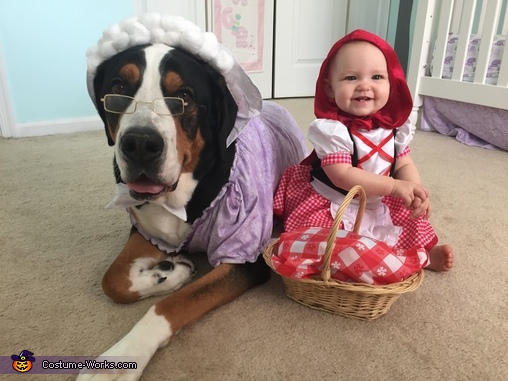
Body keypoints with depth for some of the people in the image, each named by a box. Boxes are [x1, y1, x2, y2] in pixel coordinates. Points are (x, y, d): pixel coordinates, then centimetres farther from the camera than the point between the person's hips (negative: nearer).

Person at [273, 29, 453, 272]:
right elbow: (342, 176, -29)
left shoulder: (395, 125, -4)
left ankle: (423, 252, 31)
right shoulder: (331, 129, -24)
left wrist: (415, 190, -21)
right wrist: (394, 187, -29)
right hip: (331, 207, -6)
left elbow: (404, 165, 1)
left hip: (379, 205, 7)